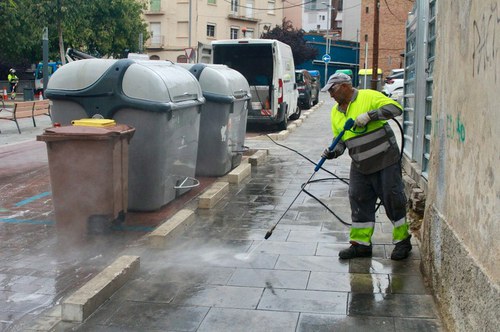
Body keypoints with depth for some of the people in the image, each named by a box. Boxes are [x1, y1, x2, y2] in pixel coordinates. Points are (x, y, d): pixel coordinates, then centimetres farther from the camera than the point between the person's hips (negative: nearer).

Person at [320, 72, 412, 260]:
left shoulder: (368, 97, -10)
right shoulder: (336, 112, 10)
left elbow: (395, 108, -19)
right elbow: (341, 140, 15)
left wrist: (369, 115, -27)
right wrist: (333, 151, -6)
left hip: (385, 161, -6)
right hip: (360, 167, 6)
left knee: (393, 200, 1)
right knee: (359, 202, 6)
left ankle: (402, 241, 16)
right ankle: (361, 244, 17)